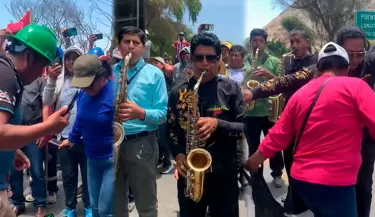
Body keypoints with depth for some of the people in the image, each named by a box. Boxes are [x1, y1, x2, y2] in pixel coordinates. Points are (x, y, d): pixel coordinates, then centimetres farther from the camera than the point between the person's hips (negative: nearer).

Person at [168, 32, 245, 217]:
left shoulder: (231, 88, -4)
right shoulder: (177, 92, 3)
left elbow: (245, 127, -6)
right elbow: (171, 129, 8)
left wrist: (218, 124, -22)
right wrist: (178, 154, -9)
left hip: (223, 173, -2)